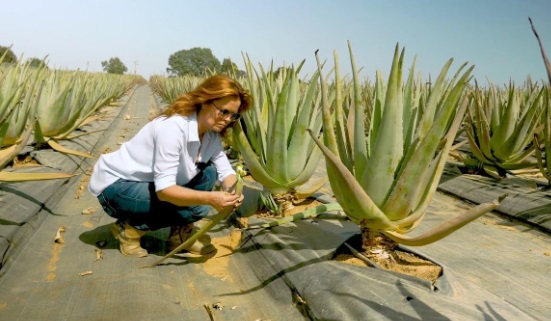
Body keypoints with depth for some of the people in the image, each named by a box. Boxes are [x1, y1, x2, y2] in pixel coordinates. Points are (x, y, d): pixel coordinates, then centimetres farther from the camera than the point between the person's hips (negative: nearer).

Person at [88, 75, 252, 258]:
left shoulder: (211, 134, -4)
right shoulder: (173, 127, -30)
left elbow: (226, 171, -3)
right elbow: (164, 190, -33)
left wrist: (233, 191, -26)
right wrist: (210, 198, -43)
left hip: (145, 184, 8)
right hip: (115, 185, -8)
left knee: (208, 174, -9)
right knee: (197, 206, -23)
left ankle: (180, 234, 3)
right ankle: (130, 229, -4)